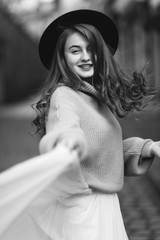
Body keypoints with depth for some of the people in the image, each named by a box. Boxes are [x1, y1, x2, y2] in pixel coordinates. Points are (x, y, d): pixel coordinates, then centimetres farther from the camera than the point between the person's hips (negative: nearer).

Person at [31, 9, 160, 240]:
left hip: (104, 203, 9)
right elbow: (64, 125, -39)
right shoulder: (63, 96, -16)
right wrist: (69, 137, -61)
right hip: (80, 208, -8)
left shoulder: (98, 97, 9)